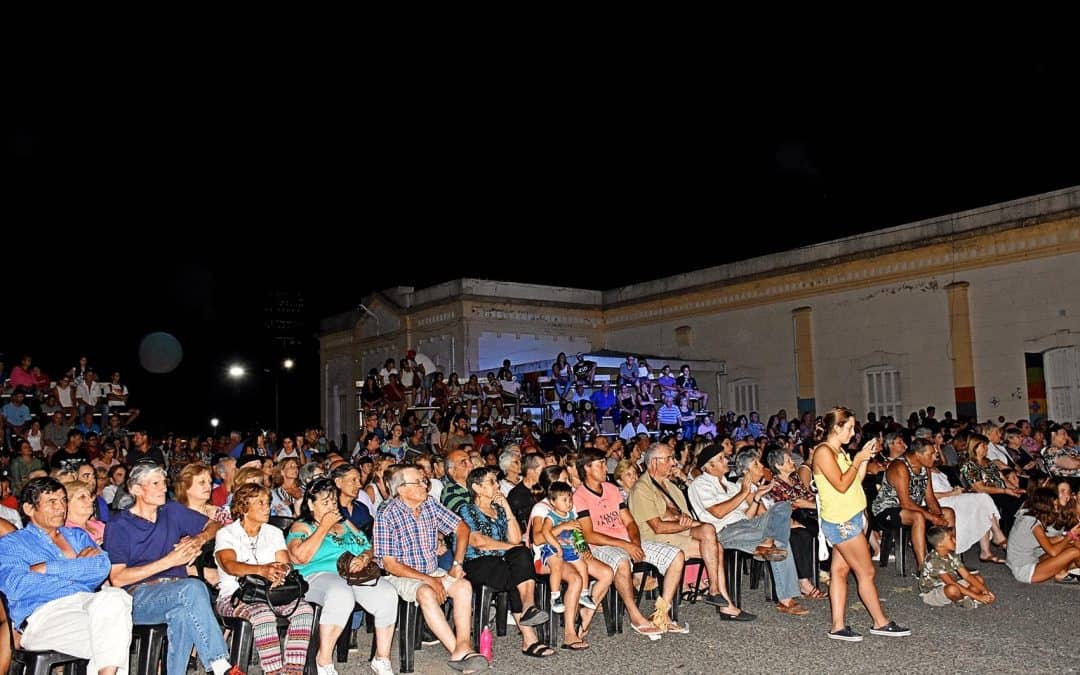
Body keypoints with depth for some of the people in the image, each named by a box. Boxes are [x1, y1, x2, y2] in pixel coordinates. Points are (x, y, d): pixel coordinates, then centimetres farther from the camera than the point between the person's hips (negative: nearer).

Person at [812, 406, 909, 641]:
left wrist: (865, 458, 7)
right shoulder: (823, 451, -15)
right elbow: (841, 485, -20)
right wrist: (858, 460, -13)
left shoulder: (838, 451, 15)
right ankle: (881, 623, 13)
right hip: (841, 522, -9)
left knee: (840, 571, 8)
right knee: (866, 572, 0)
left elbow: (856, 482, 16)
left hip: (849, 520, 9)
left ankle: (838, 626, 10)